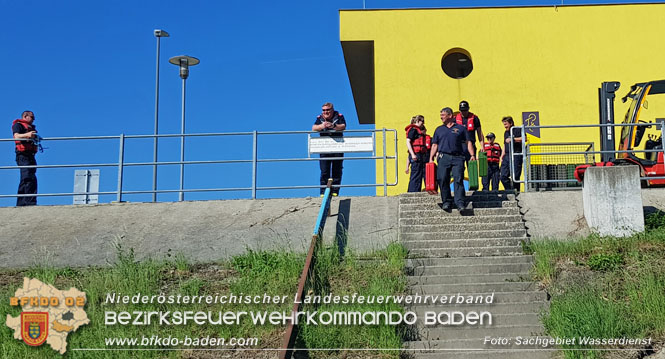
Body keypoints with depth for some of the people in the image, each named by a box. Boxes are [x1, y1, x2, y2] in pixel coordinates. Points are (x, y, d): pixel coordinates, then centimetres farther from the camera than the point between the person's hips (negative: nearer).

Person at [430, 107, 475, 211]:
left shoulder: (460, 128, 13)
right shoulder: (439, 129, 19)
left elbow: (468, 142, 10)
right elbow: (434, 145, 17)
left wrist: (472, 155, -3)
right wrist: (431, 158, 6)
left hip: (457, 157, -2)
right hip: (443, 157, 2)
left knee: (458, 179, -11)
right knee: (443, 180, -5)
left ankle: (460, 203, -16)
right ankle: (446, 202, 6)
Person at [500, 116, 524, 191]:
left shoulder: (518, 130, 0)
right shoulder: (506, 133, 23)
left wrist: (512, 139, -15)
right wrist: (502, 155, 20)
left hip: (516, 155, -7)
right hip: (507, 156, 7)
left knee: (515, 176, -7)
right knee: (503, 176, -1)